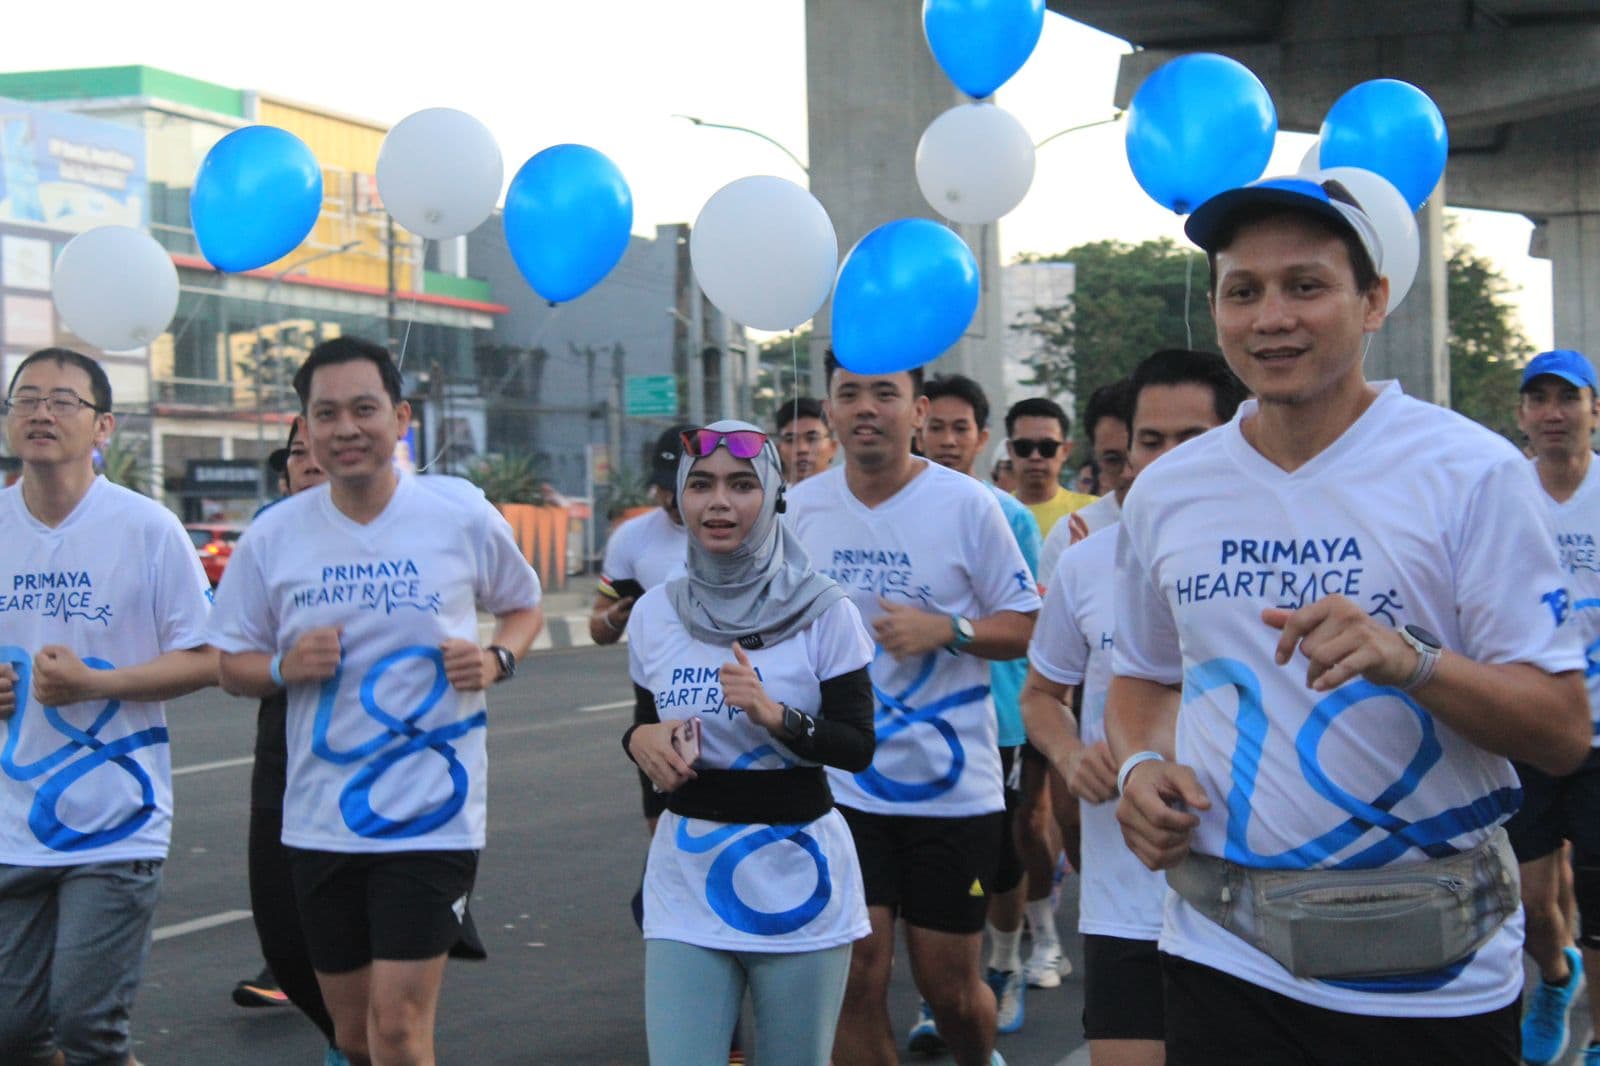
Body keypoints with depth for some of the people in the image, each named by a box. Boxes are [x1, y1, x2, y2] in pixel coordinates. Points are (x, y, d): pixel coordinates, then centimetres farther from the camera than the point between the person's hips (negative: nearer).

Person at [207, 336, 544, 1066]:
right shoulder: (273, 537, 0)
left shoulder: (462, 514, -4)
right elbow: (232, 667, 8)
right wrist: (284, 667, -13)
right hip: (319, 820, 3)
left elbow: (522, 606, 12)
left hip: (431, 813, -3)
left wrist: (497, 658, -9)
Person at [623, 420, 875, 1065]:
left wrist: (775, 716, -23)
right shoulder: (656, 613, 4)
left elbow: (858, 747, -6)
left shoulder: (821, 612, -6)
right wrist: (641, 739, -6)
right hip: (686, 880, 2)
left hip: (795, 878, -2)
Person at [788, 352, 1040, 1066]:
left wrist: (947, 629, -19)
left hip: (952, 787, -2)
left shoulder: (966, 505, -7)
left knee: (950, 986, 7)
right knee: (855, 979, -2)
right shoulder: (802, 506, 3)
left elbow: (1028, 626, -4)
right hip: (841, 786, 2)